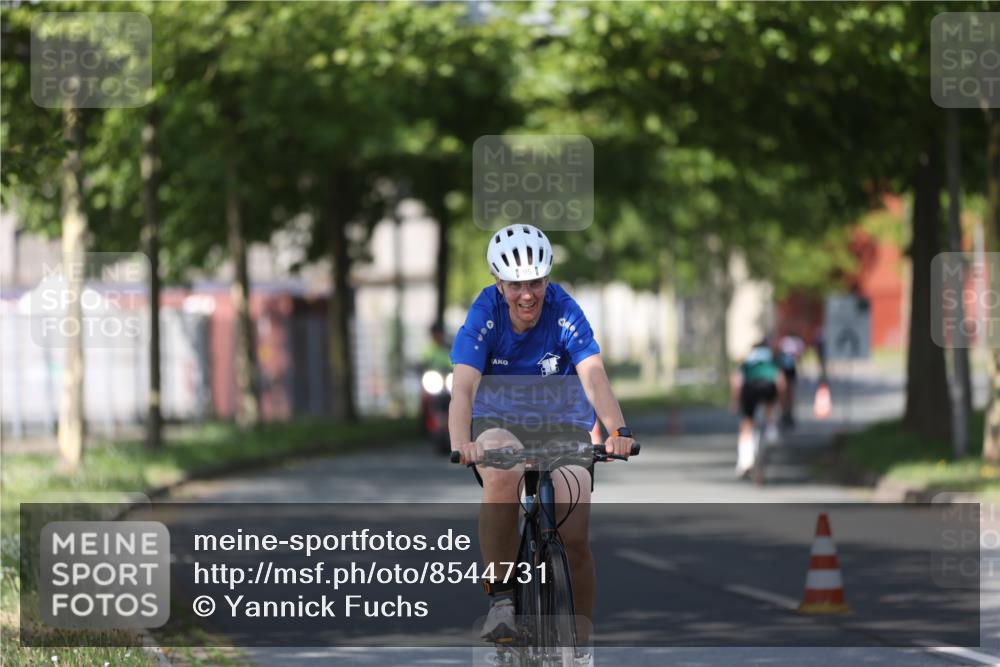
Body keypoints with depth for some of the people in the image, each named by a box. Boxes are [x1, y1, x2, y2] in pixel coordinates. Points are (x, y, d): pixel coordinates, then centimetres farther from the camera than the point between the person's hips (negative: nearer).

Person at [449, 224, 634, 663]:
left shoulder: (565, 313, -16)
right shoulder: (485, 315, -16)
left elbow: (594, 378, -27)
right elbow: (463, 387, -27)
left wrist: (618, 431, -46)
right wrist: (460, 444, -47)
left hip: (562, 428, 1)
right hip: (498, 426, -1)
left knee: (574, 539, -11)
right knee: (501, 477, -36)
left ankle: (581, 650, 8)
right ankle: (501, 595, -22)